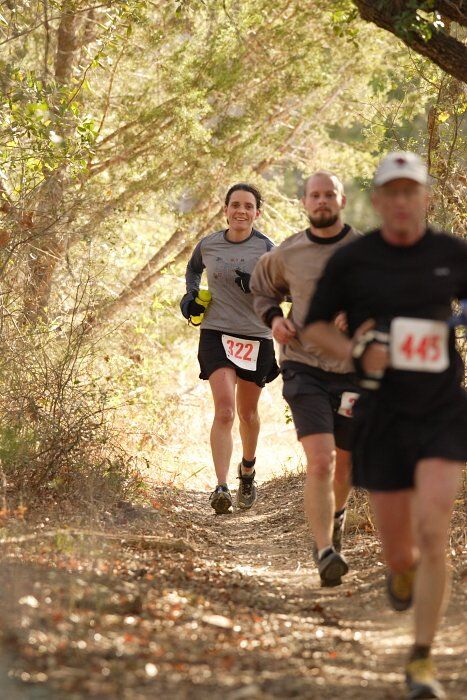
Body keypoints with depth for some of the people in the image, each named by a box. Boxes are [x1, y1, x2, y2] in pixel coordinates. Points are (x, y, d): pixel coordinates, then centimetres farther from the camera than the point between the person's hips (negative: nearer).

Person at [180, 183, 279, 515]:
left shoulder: (265, 248, -3)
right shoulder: (208, 245, 4)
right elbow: (194, 268, 26)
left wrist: (257, 285, -25)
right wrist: (190, 293, 8)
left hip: (256, 337, 0)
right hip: (216, 333, 0)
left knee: (248, 413, 15)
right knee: (224, 410, -17)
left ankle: (248, 470, 43)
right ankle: (221, 488, -21)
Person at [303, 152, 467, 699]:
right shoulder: (351, 260, -3)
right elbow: (314, 325, 7)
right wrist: (355, 352, -11)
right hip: (382, 413, 0)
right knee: (399, 552, 4)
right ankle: (403, 571, 45)